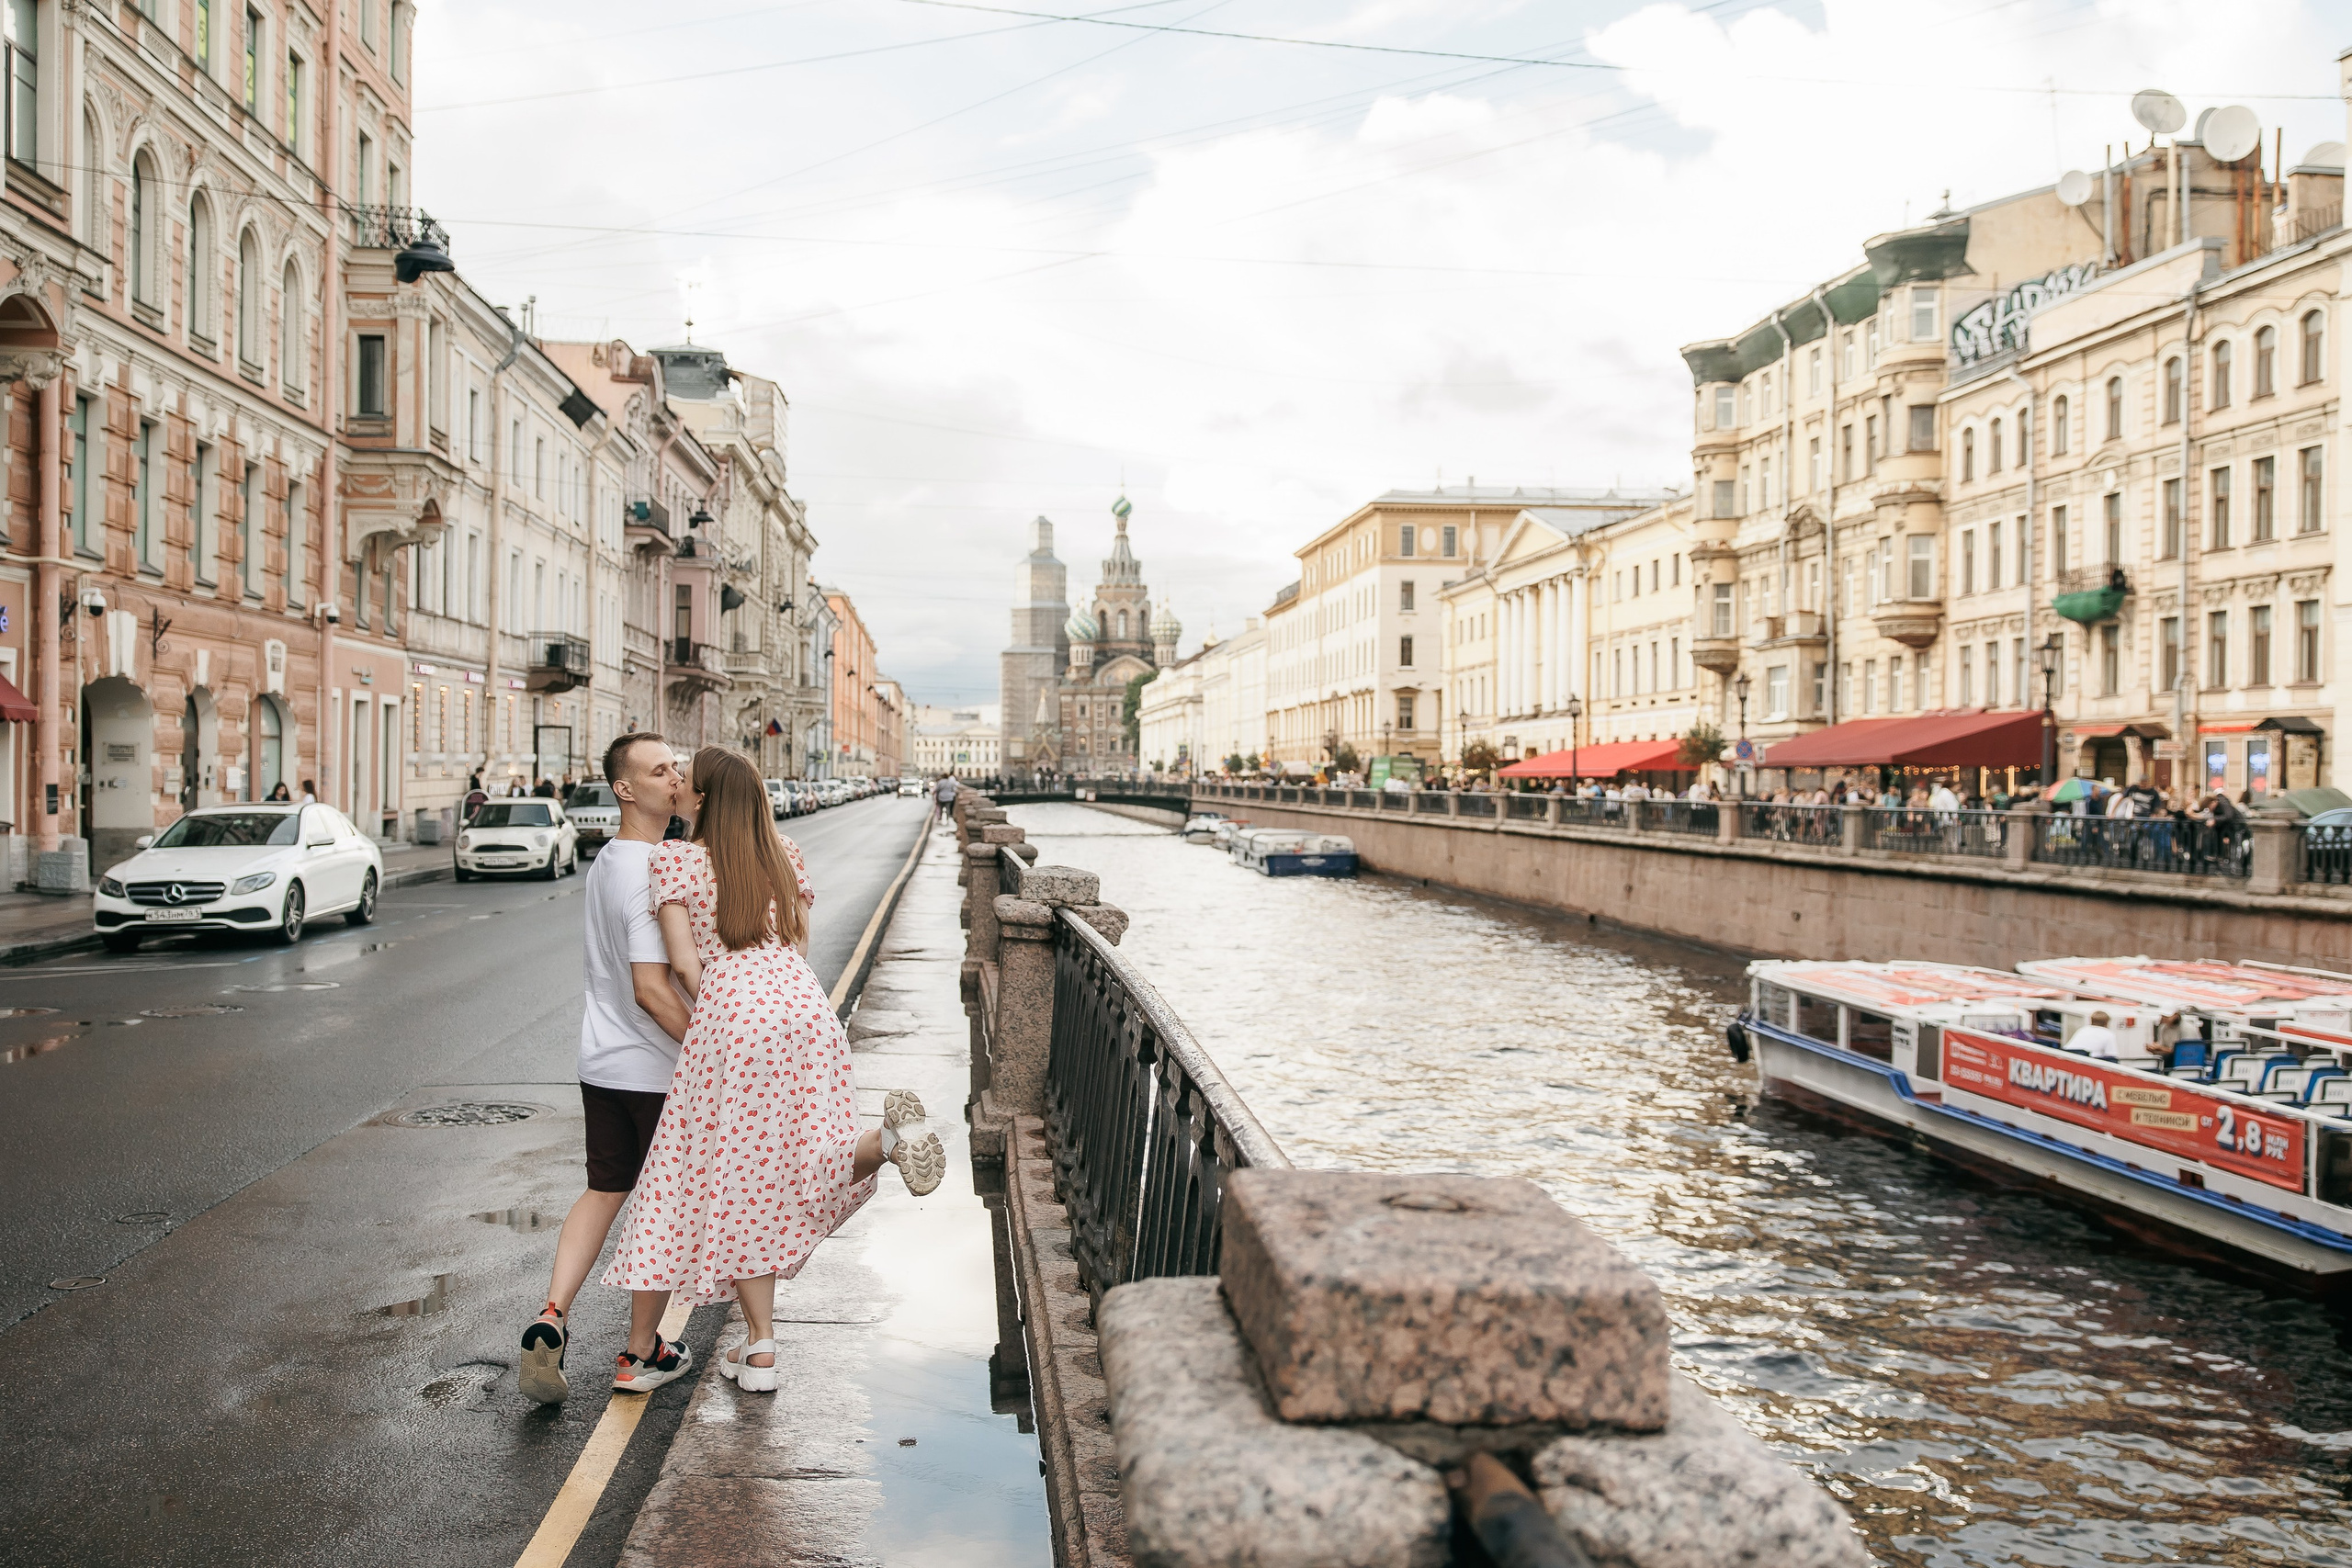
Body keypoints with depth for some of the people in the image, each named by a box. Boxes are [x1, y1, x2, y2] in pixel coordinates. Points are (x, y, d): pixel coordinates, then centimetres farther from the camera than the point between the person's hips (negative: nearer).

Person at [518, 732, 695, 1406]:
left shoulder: (605, 861, 8)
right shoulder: (652, 874, -22)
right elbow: (651, 988, -27)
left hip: (603, 1064, 8)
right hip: (659, 1071, -8)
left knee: (603, 1193, 17)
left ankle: (553, 1317, 3)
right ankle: (640, 1356, 18)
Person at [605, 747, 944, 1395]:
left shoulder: (675, 860, 2)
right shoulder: (786, 857, 16)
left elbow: (685, 963, -3)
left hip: (732, 1021, -4)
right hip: (807, 1009, 5)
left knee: (735, 1184, 6)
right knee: (806, 1171, 12)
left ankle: (760, 1349, 8)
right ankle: (888, 1139, -23)